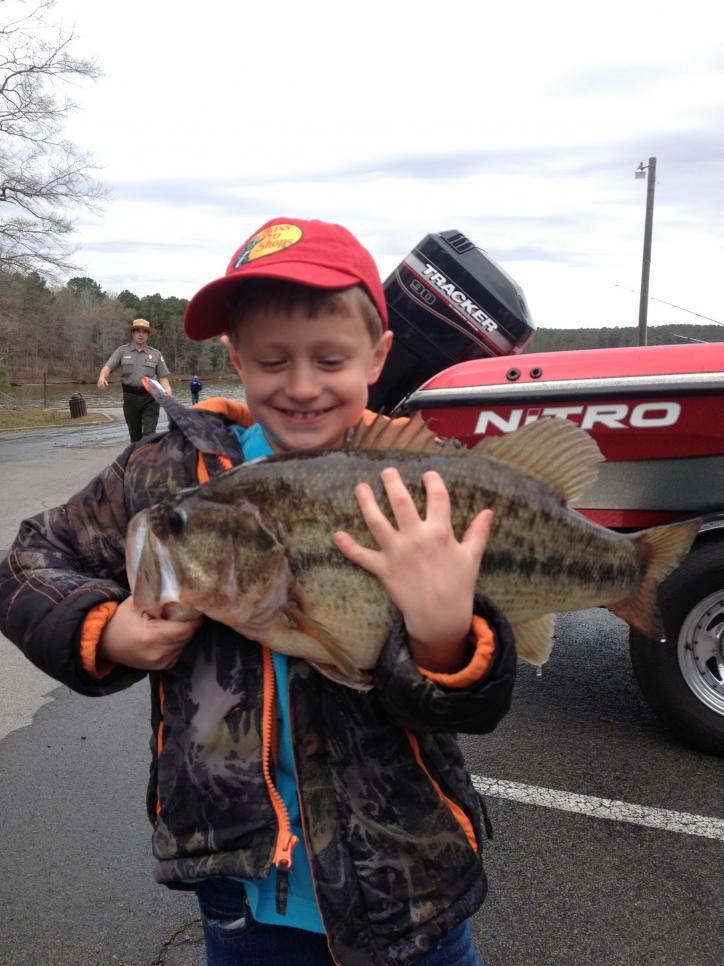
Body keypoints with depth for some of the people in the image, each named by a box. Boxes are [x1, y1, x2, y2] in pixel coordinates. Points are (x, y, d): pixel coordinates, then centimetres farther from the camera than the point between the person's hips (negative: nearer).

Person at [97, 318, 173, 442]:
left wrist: (167, 390, -15)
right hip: (130, 397, 1)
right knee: (135, 434, 10)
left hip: (150, 398, -1)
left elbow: (163, 377, 5)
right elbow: (108, 367, -2)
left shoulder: (156, 354, 7)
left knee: (149, 434, -11)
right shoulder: (122, 351, 7)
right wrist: (102, 377, -24)